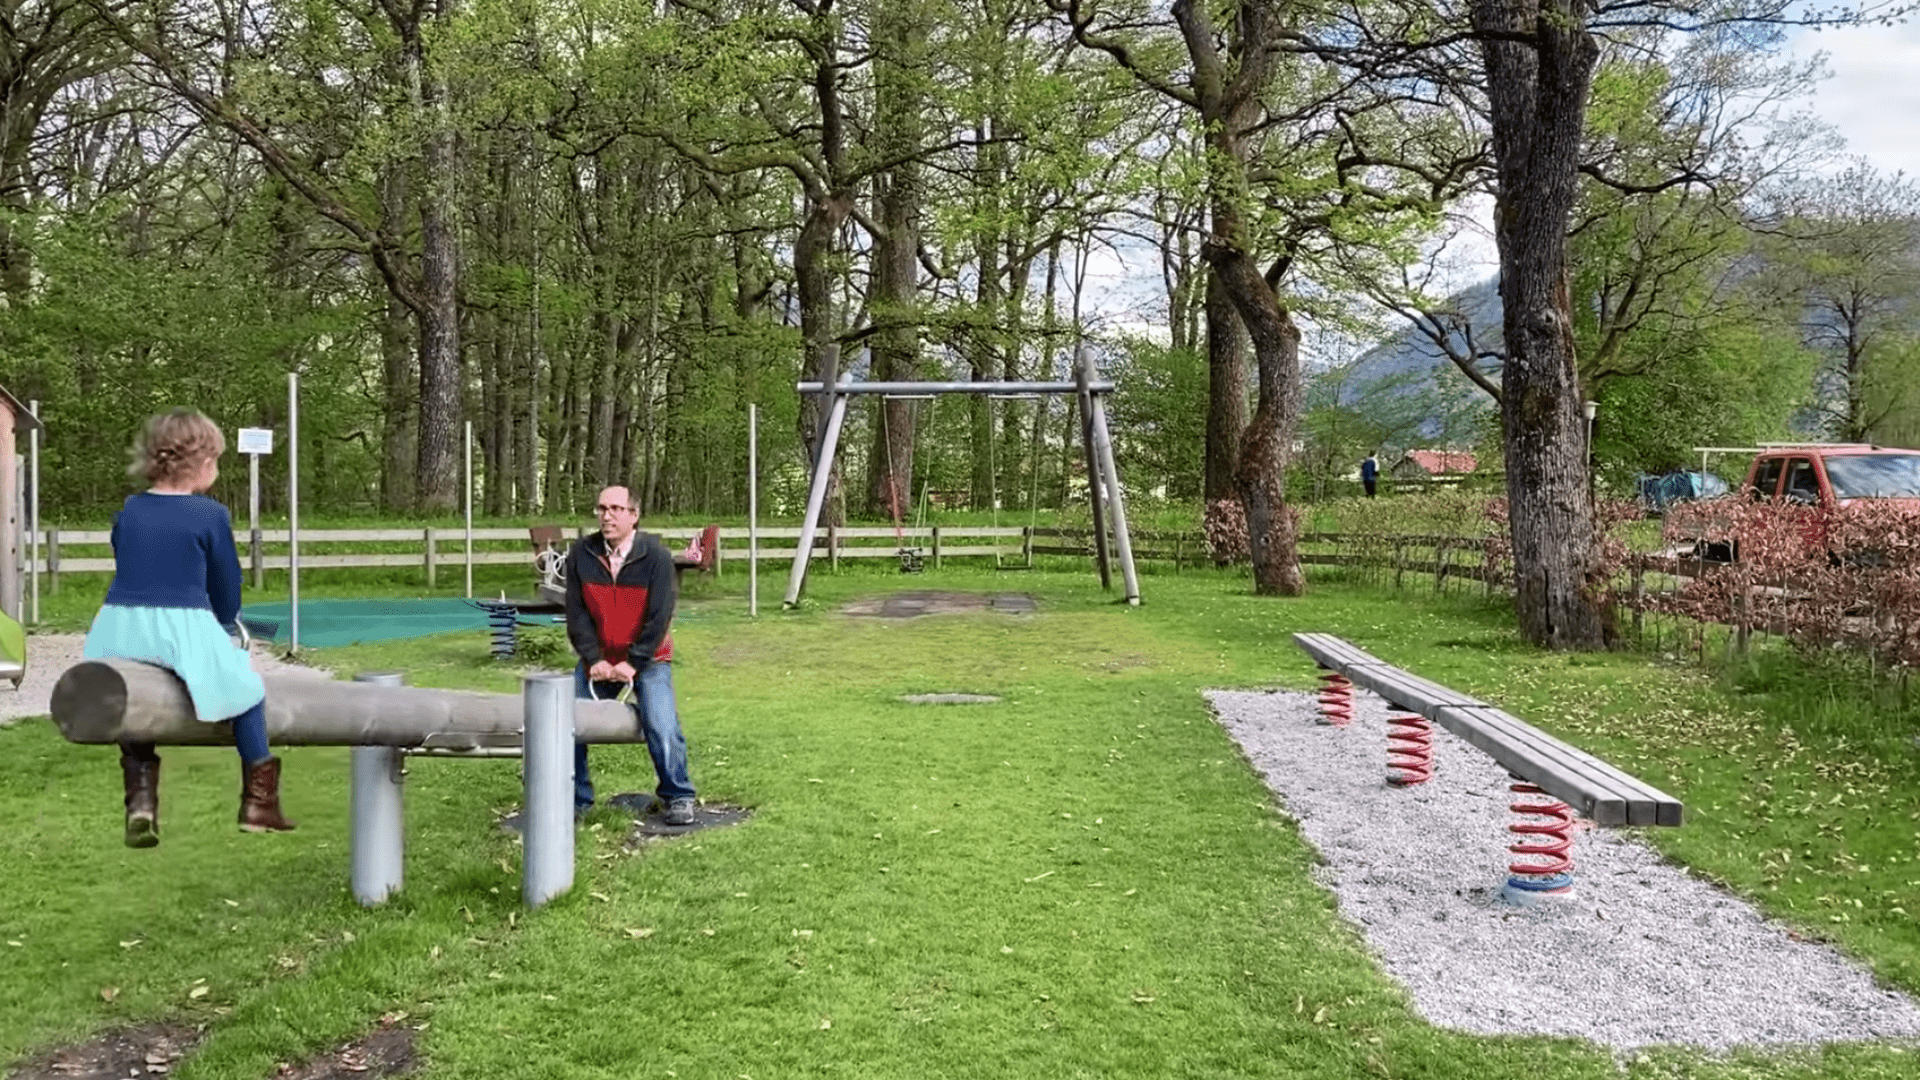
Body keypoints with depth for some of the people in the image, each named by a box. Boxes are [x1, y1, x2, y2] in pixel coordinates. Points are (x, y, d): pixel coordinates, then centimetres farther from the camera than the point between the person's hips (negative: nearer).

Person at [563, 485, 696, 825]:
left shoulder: (656, 555, -14)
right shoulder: (581, 554, -6)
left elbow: (659, 617, -13)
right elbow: (577, 613, -3)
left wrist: (632, 663, -16)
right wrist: (594, 659, -11)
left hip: (647, 660, -3)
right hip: (597, 660, 3)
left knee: (661, 726, -15)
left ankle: (678, 797, 3)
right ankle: (576, 799, 14)